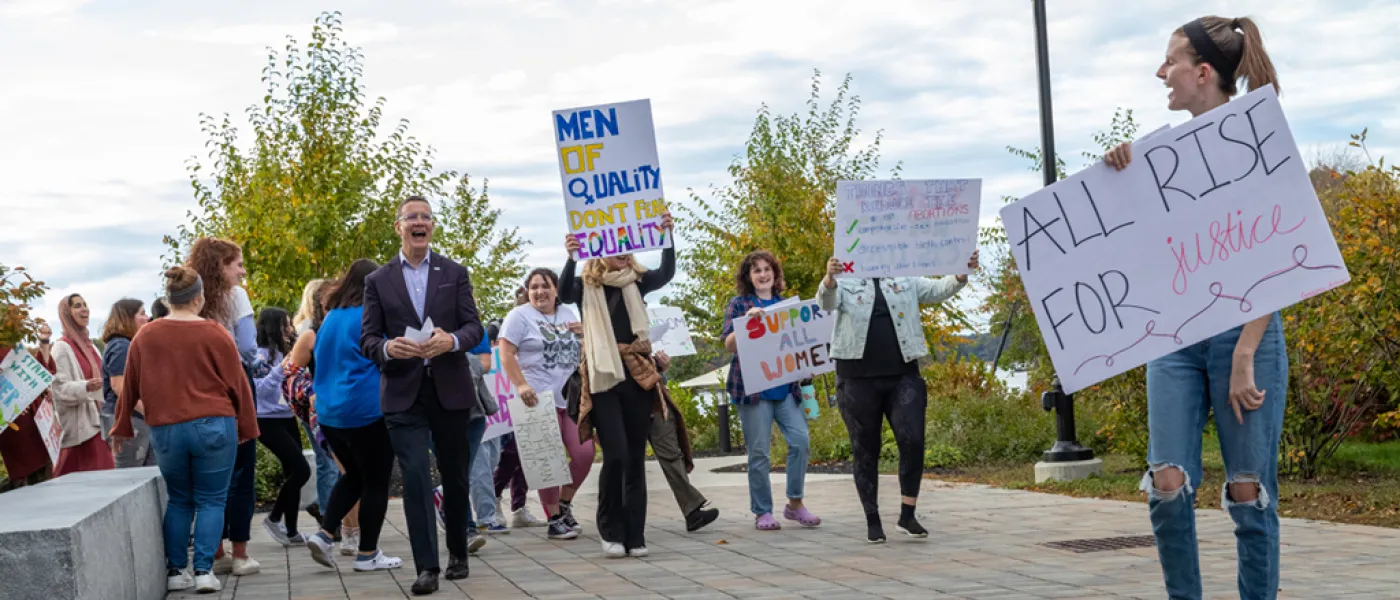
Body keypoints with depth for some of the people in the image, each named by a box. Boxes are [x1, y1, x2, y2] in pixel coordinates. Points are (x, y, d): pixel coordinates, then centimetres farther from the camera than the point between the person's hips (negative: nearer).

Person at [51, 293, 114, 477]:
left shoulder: (90, 346, 17)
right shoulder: (62, 348, -8)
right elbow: (60, 388, -16)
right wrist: (86, 387, -32)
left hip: (97, 422, 8)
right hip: (80, 426, -8)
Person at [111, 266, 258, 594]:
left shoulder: (145, 336, 4)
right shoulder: (214, 334, -5)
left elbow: (130, 386, 12)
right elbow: (237, 383, -2)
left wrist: (122, 427, 24)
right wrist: (247, 428, 9)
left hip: (166, 431, 3)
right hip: (214, 427, -3)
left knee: (178, 501, 16)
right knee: (211, 501, 5)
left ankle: (176, 571, 13)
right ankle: (204, 570, -3)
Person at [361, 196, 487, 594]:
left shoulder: (455, 273, 7)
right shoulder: (378, 281, 6)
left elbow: (475, 327, 0)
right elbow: (367, 340, 2)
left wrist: (452, 340, -22)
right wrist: (388, 348, -21)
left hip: (451, 390, 1)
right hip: (404, 394, -1)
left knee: (455, 476, 11)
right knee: (415, 476, -10)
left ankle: (458, 554, 29)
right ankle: (426, 566, -9)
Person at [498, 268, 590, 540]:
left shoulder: (568, 314, 17)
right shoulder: (519, 316, -1)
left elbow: (583, 353, 25)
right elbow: (506, 354, -9)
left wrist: (584, 334, 4)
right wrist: (520, 385, -20)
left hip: (572, 397, 6)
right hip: (540, 398, -6)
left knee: (585, 453, 0)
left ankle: (564, 503, 22)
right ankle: (554, 520, 5)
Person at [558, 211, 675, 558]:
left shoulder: (636, 283, 9)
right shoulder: (587, 286, 2)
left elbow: (666, 274, -8)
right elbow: (564, 295, -19)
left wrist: (667, 237, -23)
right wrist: (571, 258, -35)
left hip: (638, 376, 3)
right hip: (603, 378, -3)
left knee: (635, 457, 5)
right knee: (615, 455, -12)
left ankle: (634, 535, 11)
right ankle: (611, 532, 3)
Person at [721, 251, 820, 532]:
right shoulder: (739, 304, 4)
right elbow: (729, 344, -5)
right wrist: (748, 319, -21)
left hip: (785, 385, 3)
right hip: (753, 388, -3)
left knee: (801, 439, -10)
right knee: (759, 452, -2)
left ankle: (795, 503, 5)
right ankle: (762, 512, 8)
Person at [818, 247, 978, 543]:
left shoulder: (906, 281, 12)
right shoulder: (846, 283, 4)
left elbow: (939, 289, 3)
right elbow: (826, 302, -14)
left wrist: (962, 273, -18)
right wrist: (829, 278, -37)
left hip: (902, 376, 2)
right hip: (858, 379, -2)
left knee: (912, 441, -11)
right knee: (865, 451, 4)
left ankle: (907, 516, 1)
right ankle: (872, 521, 14)